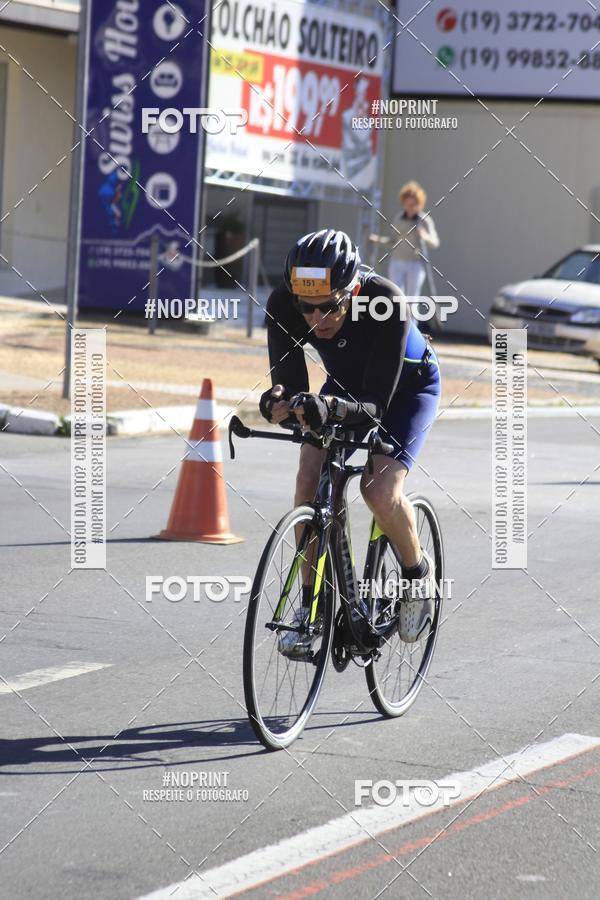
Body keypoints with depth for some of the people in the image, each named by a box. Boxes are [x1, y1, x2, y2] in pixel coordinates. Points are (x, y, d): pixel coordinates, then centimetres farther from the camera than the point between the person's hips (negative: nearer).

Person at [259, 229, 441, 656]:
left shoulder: (385, 304, -40)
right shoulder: (284, 304, -30)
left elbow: (374, 404, -39)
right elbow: (289, 380, -29)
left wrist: (332, 407, -59)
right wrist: (280, 402, -53)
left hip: (408, 384, -4)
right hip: (346, 381, 4)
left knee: (380, 488, -22)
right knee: (310, 479, -15)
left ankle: (420, 573, 7)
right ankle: (311, 606, -2)